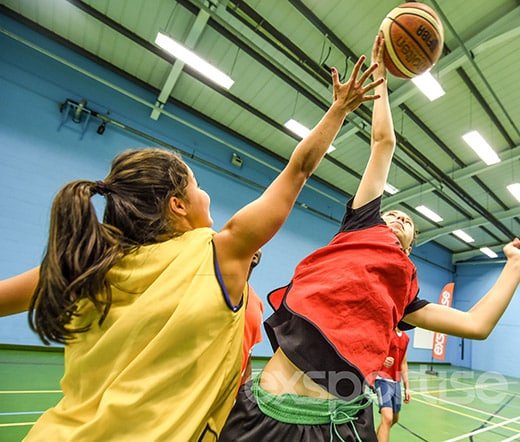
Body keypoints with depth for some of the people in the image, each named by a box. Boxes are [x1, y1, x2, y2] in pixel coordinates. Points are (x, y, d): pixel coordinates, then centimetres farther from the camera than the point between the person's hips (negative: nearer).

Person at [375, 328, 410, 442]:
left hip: (396, 382, 8)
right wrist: (382, 360, -35)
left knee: (394, 419, 19)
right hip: (383, 379, -8)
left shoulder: (405, 337, 8)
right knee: (387, 418, -18)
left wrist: (407, 387, 14)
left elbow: (403, 364, 16)